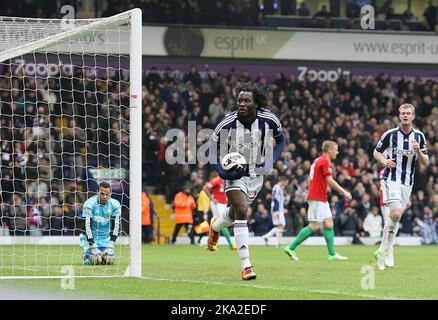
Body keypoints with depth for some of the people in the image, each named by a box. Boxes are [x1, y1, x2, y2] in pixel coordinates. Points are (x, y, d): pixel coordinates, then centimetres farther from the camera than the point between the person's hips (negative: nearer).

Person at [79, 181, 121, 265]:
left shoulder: (115, 204, -8)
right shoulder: (90, 204, -19)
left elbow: (115, 226, -9)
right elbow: (87, 226, -21)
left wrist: (111, 245, -19)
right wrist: (93, 248, -26)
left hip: (106, 239, 3)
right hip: (91, 239, -3)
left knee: (109, 260, -12)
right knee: (95, 260, -19)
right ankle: (86, 255, 18)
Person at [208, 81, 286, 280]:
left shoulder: (268, 120, -15)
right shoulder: (227, 124, -21)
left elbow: (280, 140, 5)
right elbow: (213, 153, -9)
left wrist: (270, 161, -10)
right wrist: (224, 173, -25)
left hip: (256, 174, 4)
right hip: (235, 174, -4)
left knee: (235, 214, 19)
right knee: (241, 212, -21)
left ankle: (215, 227, 57)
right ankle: (245, 265, -20)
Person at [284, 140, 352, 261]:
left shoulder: (318, 160, 17)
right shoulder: (325, 161, -13)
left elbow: (310, 179, 20)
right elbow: (330, 181, -18)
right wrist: (344, 192, -12)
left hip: (322, 198, 10)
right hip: (317, 199, -10)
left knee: (328, 224, 7)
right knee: (314, 226, -9)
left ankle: (332, 254, 6)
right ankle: (291, 247, -6)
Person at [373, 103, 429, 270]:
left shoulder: (419, 136, 4)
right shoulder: (390, 134, -4)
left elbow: (425, 162, 6)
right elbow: (377, 152, 8)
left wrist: (418, 150, -14)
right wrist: (384, 161, -13)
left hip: (407, 182, 4)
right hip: (391, 179, -4)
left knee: (395, 217, 5)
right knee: (396, 214, -20)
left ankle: (382, 251, 15)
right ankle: (387, 249, -8)